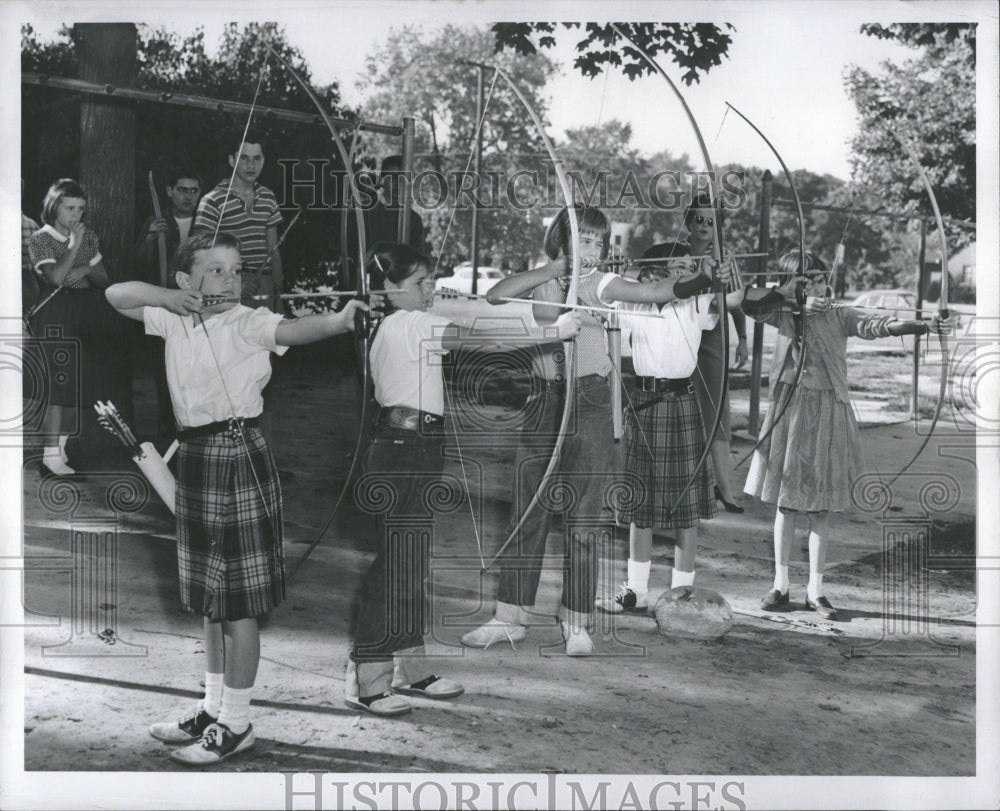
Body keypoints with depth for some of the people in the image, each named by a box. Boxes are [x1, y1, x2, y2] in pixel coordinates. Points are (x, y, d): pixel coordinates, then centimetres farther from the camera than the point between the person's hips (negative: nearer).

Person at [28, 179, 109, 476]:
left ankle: (62, 443, 18)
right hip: (56, 314, -5)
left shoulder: (88, 236, 10)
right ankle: (51, 452, -4)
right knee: (61, 380, -10)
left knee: (80, 381, 6)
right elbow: (56, 277, -19)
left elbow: (104, 279, 10)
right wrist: (74, 243, -15)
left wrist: (85, 270, -10)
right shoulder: (40, 239, -4)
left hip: (87, 312, 5)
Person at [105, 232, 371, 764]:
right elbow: (116, 295, 13)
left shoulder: (247, 324, -13)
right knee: (209, 598, 18)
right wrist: (167, 297, -6)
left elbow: (292, 330, -31)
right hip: (195, 455, 8)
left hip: (237, 456, -7)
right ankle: (214, 707, 33)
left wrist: (339, 319, -53)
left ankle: (235, 724, 13)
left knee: (238, 602, 1)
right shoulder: (175, 319, 7)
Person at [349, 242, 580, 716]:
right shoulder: (408, 324, -13)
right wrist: (555, 331, -18)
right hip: (401, 450, -10)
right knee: (395, 562, -6)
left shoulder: (404, 326, 18)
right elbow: (480, 338, -19)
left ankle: (410, 665, 24)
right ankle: (365, 681, 1)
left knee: (414, 560, 14)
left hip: (417, 448, 10)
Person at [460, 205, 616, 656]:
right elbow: (494, 296, -10)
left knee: (584, 517, 1)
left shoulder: (600, 284, 2)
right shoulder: (540, 282, 6)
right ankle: (511, 617, 17)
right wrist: (553, 268, -14)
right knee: (527, 513, 6)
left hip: (589, 402, -2)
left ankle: (576, 624, 12)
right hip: (543, 399, 2)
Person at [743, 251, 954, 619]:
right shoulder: (785, 316, 2)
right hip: (789, 411, 0)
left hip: (828, 414, 0)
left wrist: (926, 327, -28)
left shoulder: (840, 317, 1)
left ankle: (815, 590, 12)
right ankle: (780, 585, 18)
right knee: (785, 504, 7)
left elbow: (879, 326, -14)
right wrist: (788, 291, -15)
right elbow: (750, 307, -14)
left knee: (820, 509, 3)